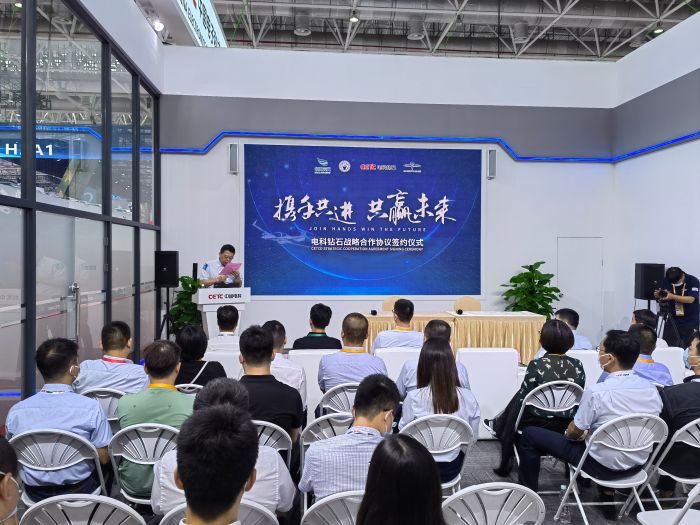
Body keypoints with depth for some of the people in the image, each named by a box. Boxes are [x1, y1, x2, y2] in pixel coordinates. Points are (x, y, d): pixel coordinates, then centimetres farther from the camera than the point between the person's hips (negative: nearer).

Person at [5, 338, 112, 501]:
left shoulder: (16, 411, -13)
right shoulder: (91, 408, -23)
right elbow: (104, 458, -16)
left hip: (35, 493, 4)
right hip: (79, 491, -3)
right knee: (109, 465, 28)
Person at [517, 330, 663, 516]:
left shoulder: (597, 392, -25)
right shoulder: (651, 389, -7)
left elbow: (573, 432, -13)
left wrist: (578, 433, 12)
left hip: (603, 465, -6)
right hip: (638, 464, 6)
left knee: (530, 434, 4)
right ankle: (607, 494, 33)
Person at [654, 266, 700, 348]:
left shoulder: (693, 281, -12)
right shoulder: (666, 281, -3)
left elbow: (690, 299, -24)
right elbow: (663, 303, 3)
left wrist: (673, 297, -36)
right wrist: (659, 296, -20)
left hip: (690, 322, -2)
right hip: (673, 321, 2)